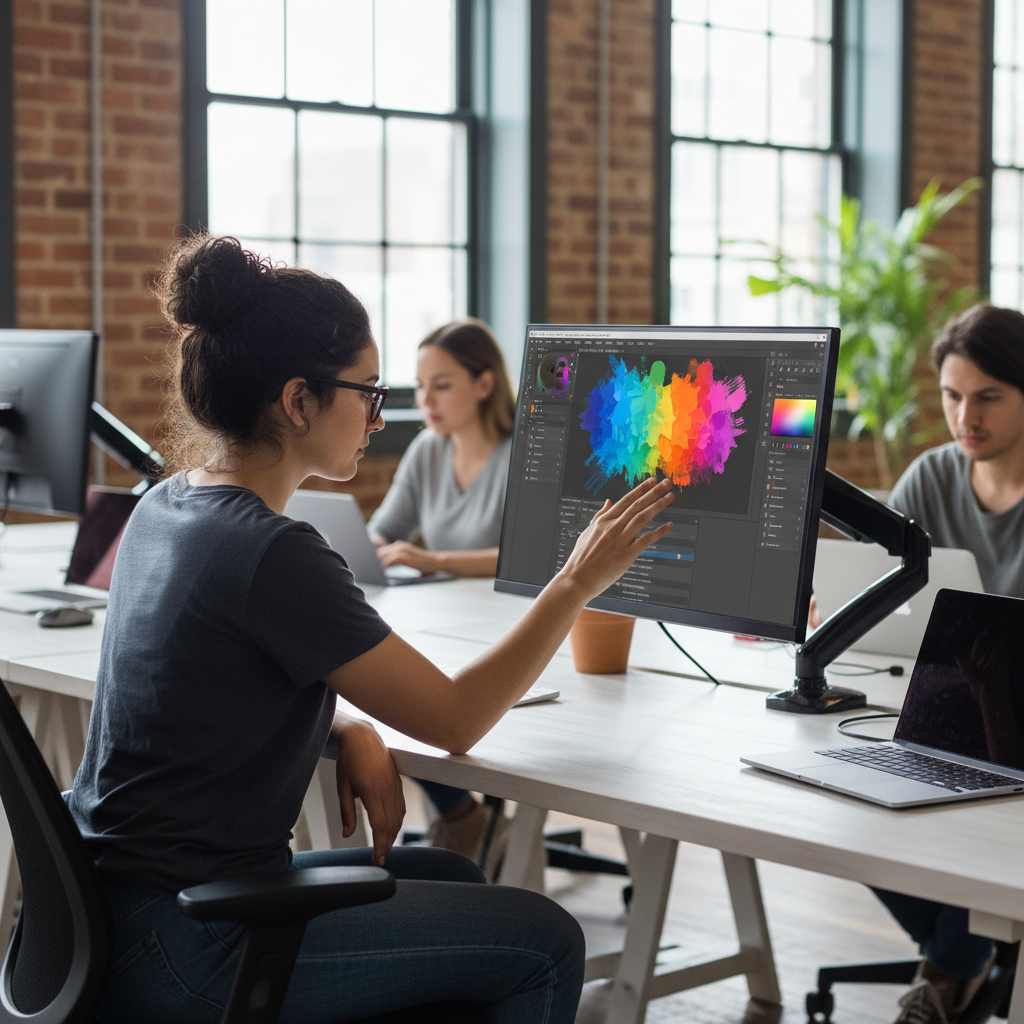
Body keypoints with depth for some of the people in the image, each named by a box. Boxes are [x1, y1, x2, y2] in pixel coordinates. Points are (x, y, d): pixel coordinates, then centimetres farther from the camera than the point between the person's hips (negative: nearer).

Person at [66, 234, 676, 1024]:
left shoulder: (166, 507, 5)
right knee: (544, 944, -3)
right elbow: (455, 719, -14)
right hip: (176, 952, -10)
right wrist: (580, 581, -5)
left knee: (450, 876, 23)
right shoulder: (272, 556, -23)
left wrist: (349, 732, 1)